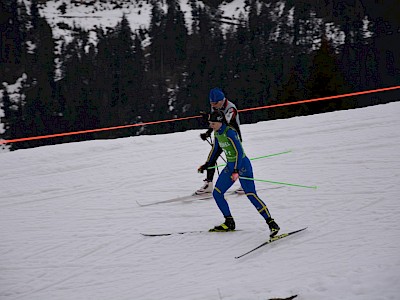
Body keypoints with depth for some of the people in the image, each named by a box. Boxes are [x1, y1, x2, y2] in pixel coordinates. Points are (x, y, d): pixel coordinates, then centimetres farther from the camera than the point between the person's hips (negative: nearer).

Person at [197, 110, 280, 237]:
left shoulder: (230, 132, -22)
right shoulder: (217, 133, 4)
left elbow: (239, 152, -26)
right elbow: (215, 148, 21)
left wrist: (236, 171, -32)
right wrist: (207, 164, 26)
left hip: (242, 165, -9)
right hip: (230, 166, 9)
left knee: (251, 195, -16)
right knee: (216, 193, 6)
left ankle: (272, 224, -13)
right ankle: (229, 223, 16)